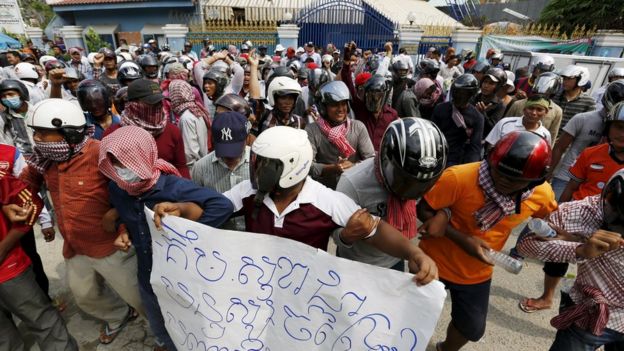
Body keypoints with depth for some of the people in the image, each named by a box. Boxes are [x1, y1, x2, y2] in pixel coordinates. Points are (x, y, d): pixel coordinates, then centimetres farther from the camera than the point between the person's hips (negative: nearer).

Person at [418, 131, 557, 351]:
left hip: (477, 274, 4)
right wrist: (461, 239, -31)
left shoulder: (542, 194, -16)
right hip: (435, 261, -3)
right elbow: (424, 210, -22)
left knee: (472, 328, 23)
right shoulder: (458, 177, -32)